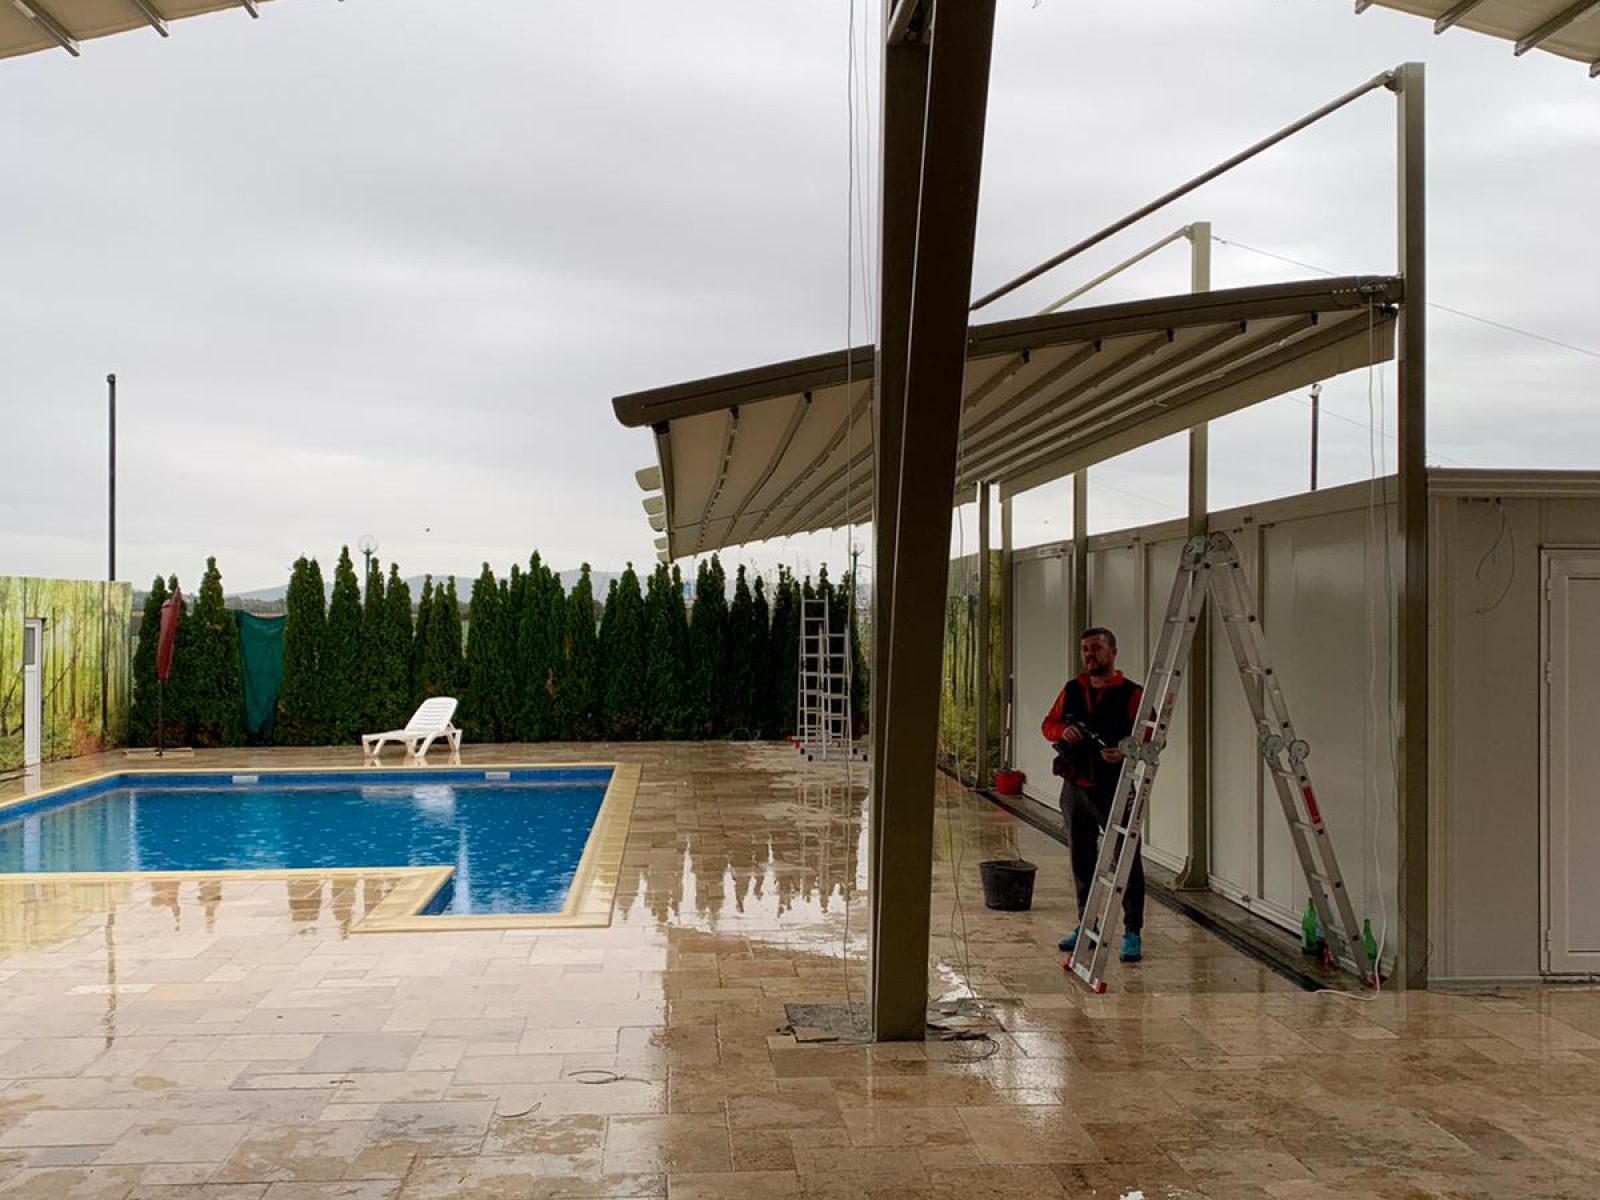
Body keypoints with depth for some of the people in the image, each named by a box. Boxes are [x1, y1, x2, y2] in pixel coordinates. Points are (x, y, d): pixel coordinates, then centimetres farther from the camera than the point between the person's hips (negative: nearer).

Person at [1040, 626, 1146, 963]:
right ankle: (1086, 925, 26)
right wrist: (1063, 730, -9)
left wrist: (1125, 751, -27)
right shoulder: (1071, 691, 11)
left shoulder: (1131, 694, -5)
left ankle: (1133, 932, 1)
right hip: (1075, 787, 5)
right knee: (1081, 859, 14)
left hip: (1114, 788, -5)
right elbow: (1048, 725, 13)